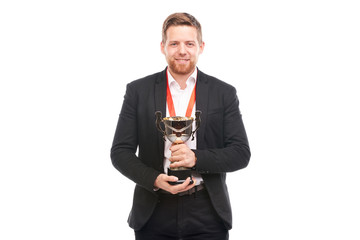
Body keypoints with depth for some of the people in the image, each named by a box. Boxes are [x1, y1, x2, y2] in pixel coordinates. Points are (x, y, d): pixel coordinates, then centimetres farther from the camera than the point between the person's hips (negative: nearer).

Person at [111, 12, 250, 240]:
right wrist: (155, 179, -15)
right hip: (154, 215, 0)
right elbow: (120, 152, 2)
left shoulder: (224, 93, 3)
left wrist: (196, 158, -16)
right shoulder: (138, 91, 3)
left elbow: (241, 153, 0)